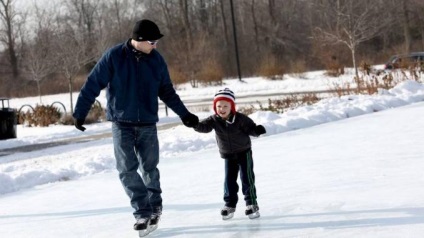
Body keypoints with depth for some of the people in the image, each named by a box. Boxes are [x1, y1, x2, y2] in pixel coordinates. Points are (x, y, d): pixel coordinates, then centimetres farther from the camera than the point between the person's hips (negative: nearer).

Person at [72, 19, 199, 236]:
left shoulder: (156, 59, 1)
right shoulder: (114, 56, -10)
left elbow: (167, 92, 12)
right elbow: (93, 85, -6)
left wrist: (184, 114, 13)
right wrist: (80, 112, -7)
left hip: (147, 124, 2)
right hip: (121, 123, -2)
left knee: (150, 167, 7)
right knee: (127, 170, -9)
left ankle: (154, 207, 26)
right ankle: (144, 212, -4)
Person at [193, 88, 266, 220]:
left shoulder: (240, 119, -18)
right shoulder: (214, 120, -11)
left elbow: (251, 128, -11)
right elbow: (204, 126, -22)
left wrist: (257, 130, -33)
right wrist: (195, 124, -43)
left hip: (244, 152, -3)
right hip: (228, 155, 3)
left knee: (247, 178, -3)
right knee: (229, 179, 4)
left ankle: (251, 203, 7)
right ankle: (229, 205, 15)